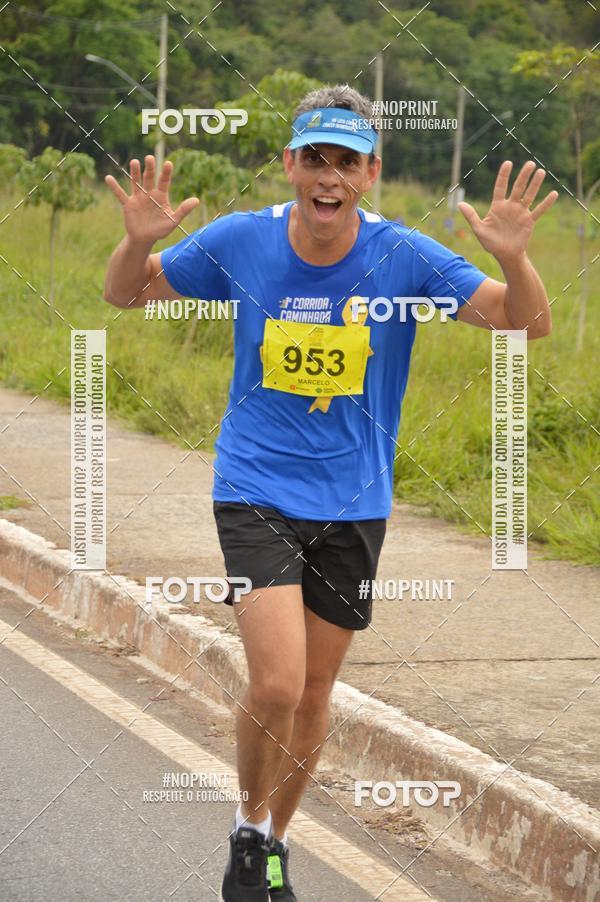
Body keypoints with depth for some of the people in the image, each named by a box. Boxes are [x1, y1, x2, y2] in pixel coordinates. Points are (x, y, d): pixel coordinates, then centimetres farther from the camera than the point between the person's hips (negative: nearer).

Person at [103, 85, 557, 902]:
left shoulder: (404, 256, -10)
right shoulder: (239, 242, -9)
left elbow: (528, 325, -12)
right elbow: (125, 295, 5)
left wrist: (513, 257, -33)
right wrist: (139, 241, -18)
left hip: (354, 504, 2)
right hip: (256, 491, -2)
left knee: (314, 690, 12)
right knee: (276, 683, -16)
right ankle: (250, 831, 11)